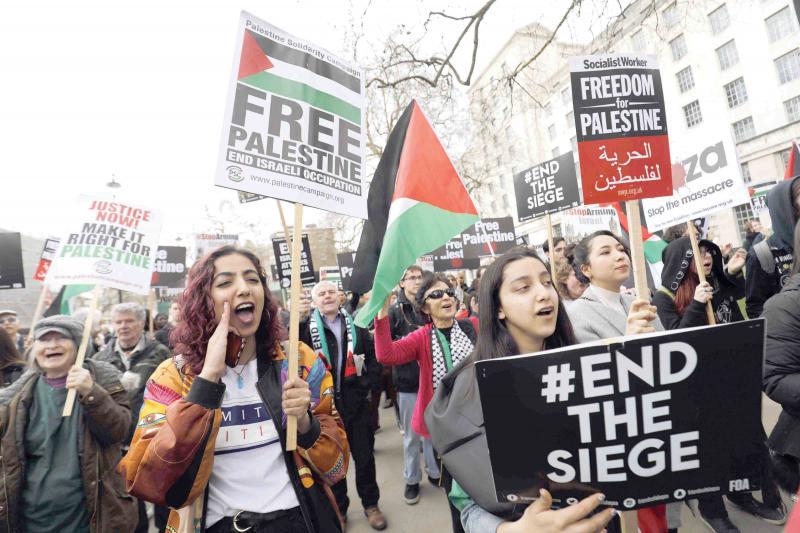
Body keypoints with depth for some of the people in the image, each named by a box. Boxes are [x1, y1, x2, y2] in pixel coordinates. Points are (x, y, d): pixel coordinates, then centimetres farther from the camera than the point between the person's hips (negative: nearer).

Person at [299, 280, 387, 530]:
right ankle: (338, 508, 34)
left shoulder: (355, 325, 4)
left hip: (356, 404, 1)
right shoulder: (307, 327, -1)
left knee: (364, 457, 13)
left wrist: (364, 385, -5)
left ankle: (370, 504, 33)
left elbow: (374, 359, 7)